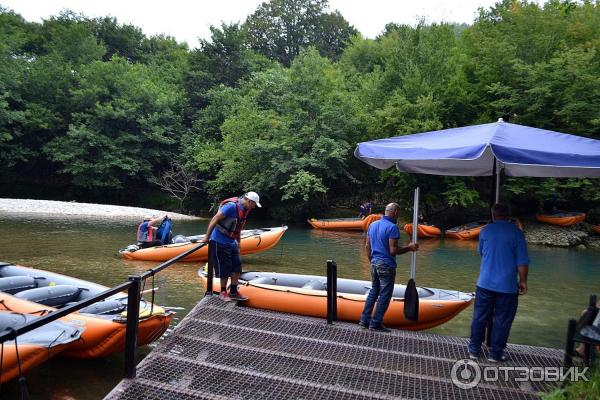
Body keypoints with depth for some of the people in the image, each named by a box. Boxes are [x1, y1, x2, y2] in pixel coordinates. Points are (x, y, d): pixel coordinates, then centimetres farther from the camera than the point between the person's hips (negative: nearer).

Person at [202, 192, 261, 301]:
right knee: (224, 268, 0)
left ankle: (233, 292, 18)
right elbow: (214, 220, -22)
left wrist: (238, 242, 19)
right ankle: (223, 292, 18)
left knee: (237, 266, 6)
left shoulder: (245, 209, 6)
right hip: (219, 242, -8)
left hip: (232, 243, 8)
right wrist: (207, 237, -18)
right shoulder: (231, 206, -22)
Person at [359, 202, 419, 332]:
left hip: (374, 263, 8)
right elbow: (393, 251, -19)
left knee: (373, 292, 17)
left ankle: (365, 320, 18)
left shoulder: (373, 225, 9)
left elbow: (367, 246, 12)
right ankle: (375, 323, 8)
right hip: (386, 265, -7)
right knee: (385, 295, 4)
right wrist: (409, 248, -7)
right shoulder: (392, 227, -15)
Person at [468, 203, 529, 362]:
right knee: (502, 320, 8)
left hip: (485, 283, 2)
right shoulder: (516, 232, -5)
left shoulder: (485, 230, 3)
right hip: (507, 286, -2)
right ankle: (495, 354, 15)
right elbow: (522, 261, -7)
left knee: (480, 318, 11)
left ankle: (474, 349, 18)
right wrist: (523, 281, 3)